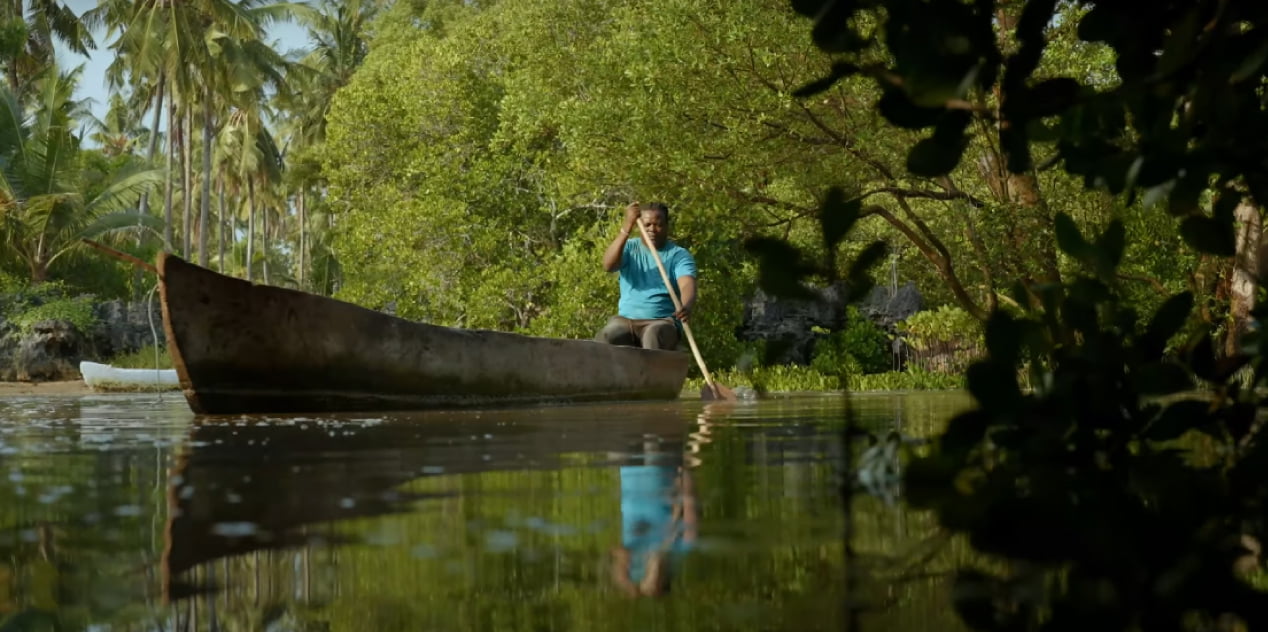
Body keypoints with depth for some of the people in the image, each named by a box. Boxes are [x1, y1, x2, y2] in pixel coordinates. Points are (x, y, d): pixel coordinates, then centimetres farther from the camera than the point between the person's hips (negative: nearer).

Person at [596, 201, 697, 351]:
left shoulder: (679, 255, 4)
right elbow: (608, 265, -11)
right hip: (626, 319, 2)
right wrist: (627, 228, -22)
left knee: (655, 334, -38)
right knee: (608, 335, -32)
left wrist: (686, 306, -40)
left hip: (662, 322, -2)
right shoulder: (630, 247, 11)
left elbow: (687, 285, -15)